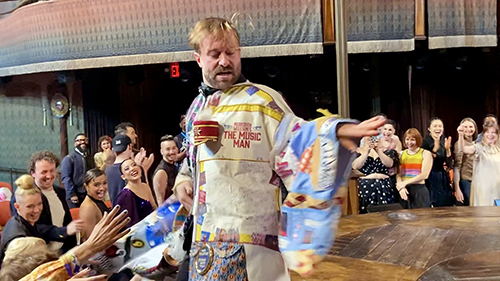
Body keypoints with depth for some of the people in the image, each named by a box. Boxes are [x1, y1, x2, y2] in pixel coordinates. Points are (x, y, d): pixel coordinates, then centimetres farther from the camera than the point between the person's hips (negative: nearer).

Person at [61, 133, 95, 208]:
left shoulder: (90, 158, 15)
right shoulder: (69, 158, -4)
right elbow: (66, 178, -10)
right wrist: (72, 194, -15)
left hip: (89, 195, 5)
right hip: (75, 196, -5)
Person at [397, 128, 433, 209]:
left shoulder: (426, 153, 3)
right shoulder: (401, 154, 12)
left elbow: (424, 175, -8)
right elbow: (398, 174, 3)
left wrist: (405, 182, -13)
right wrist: (400, 187, -16)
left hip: (419, 190, -3)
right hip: (404, 191, 3)